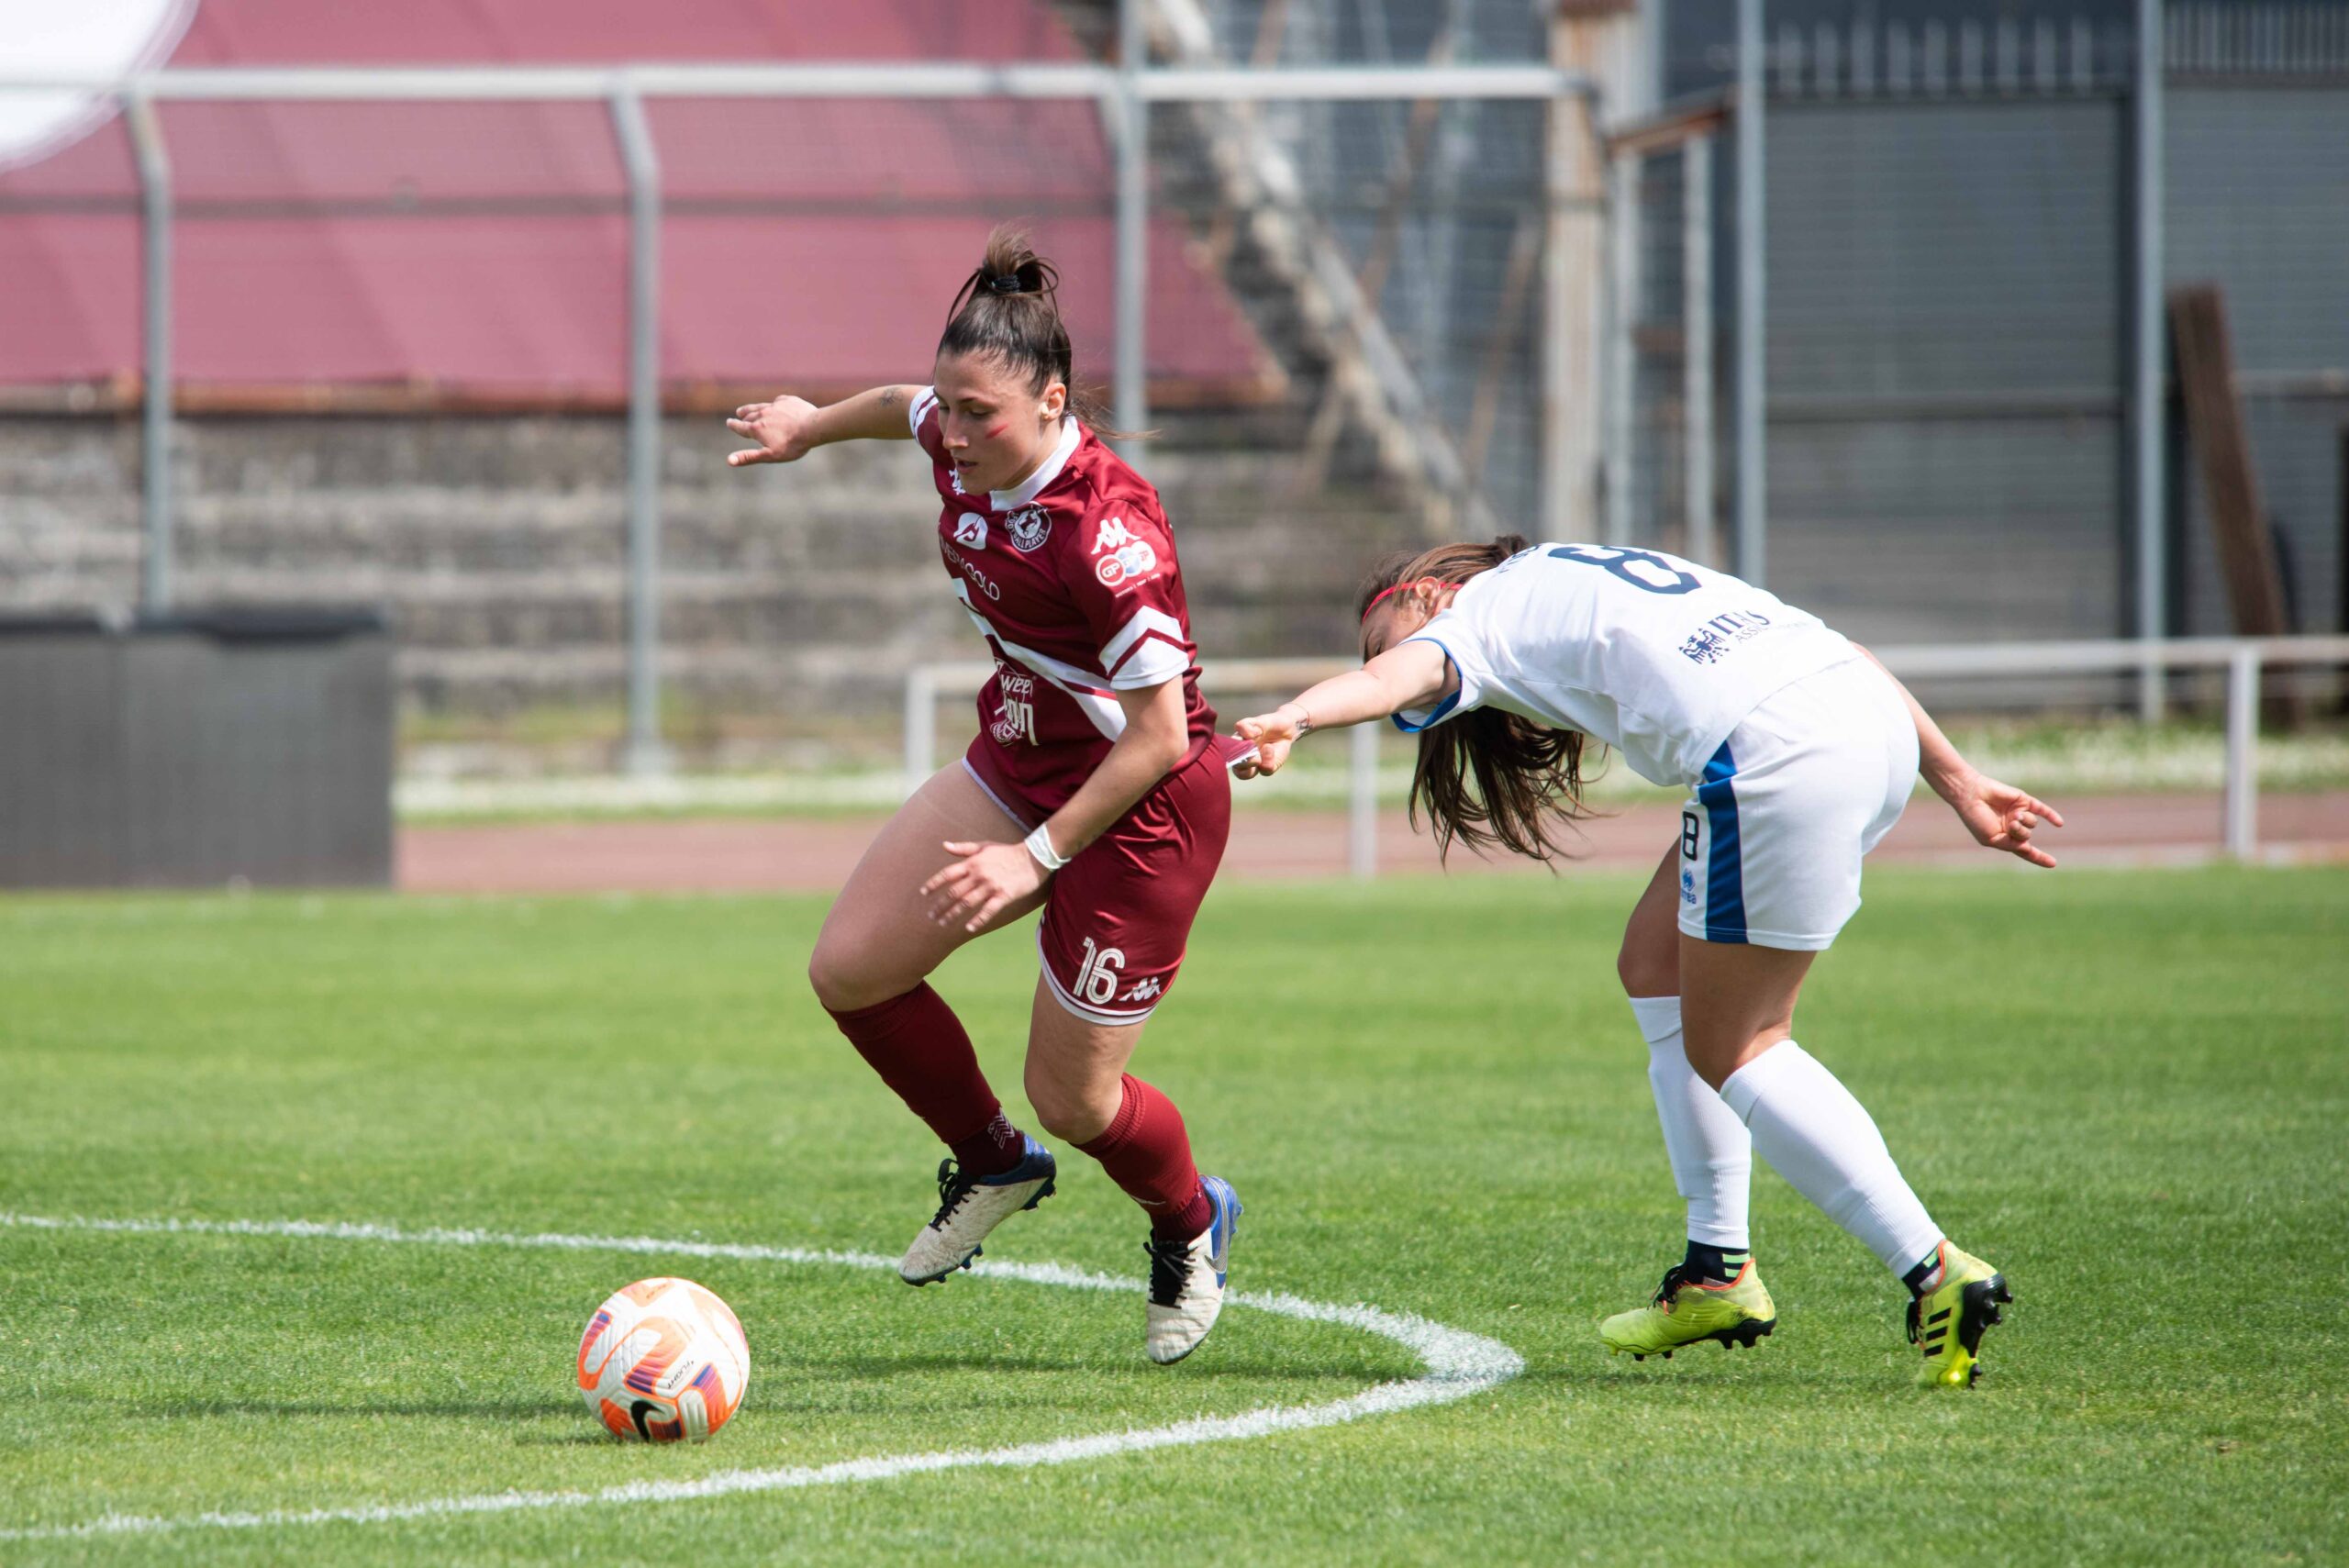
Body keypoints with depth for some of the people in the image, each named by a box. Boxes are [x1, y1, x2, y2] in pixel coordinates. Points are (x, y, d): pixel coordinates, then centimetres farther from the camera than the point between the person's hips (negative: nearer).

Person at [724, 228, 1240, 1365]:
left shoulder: (1106, 534, -31)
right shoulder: (961, 447, -9)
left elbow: (1160, 736, -27)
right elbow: (908, 409, 19)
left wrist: (1036, 856, -24)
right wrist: (815, 426, 37)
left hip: (1143, 809, -8)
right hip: (1018, 766, 8)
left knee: (1071, 1098, 0)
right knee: (849, 971, 1)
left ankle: (1189, 1228, 34)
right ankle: (990, 1166, 26)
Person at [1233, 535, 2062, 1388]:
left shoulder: (1484, 613, 12)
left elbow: (1397, 676, -13)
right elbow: (1843, 655, 26)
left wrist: (1293, 721, -32)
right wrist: (1959, 783, 25)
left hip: (1774, 756, -8)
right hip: (1882, 724, 8)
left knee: (1731, 1048, 7)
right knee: (1658, 961, 22)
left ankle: (1938, 1274, -2)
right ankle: (1717, 1270, 21)